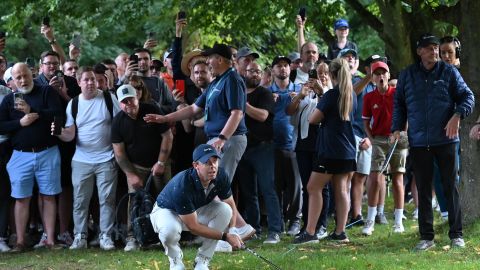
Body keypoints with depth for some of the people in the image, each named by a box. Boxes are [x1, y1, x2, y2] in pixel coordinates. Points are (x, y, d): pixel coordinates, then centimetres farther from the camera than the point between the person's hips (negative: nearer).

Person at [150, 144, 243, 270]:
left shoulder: (221, 176, -20)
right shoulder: (182, 186, -38)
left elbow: (231, 206, -4)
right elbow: (193, 226, -32)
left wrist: (232, 232, -18)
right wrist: (225, 236, -32)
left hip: (197, 210, 6)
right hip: (166, 211, -6)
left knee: (225, 210, -23)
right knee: (170, 229, -41)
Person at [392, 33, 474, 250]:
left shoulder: (448, 72, 2)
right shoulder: (408, 75, 7)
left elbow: (467, 96, 3)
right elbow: (399, 103, 15)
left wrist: (457, 115, -14)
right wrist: (397, 128, 4)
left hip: (445, 140, -2)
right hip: (418, 142, 2)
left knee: (450, 187, 2)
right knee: (423, 190, 6)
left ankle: (456, 234, 9)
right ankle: (426, 236, 12)